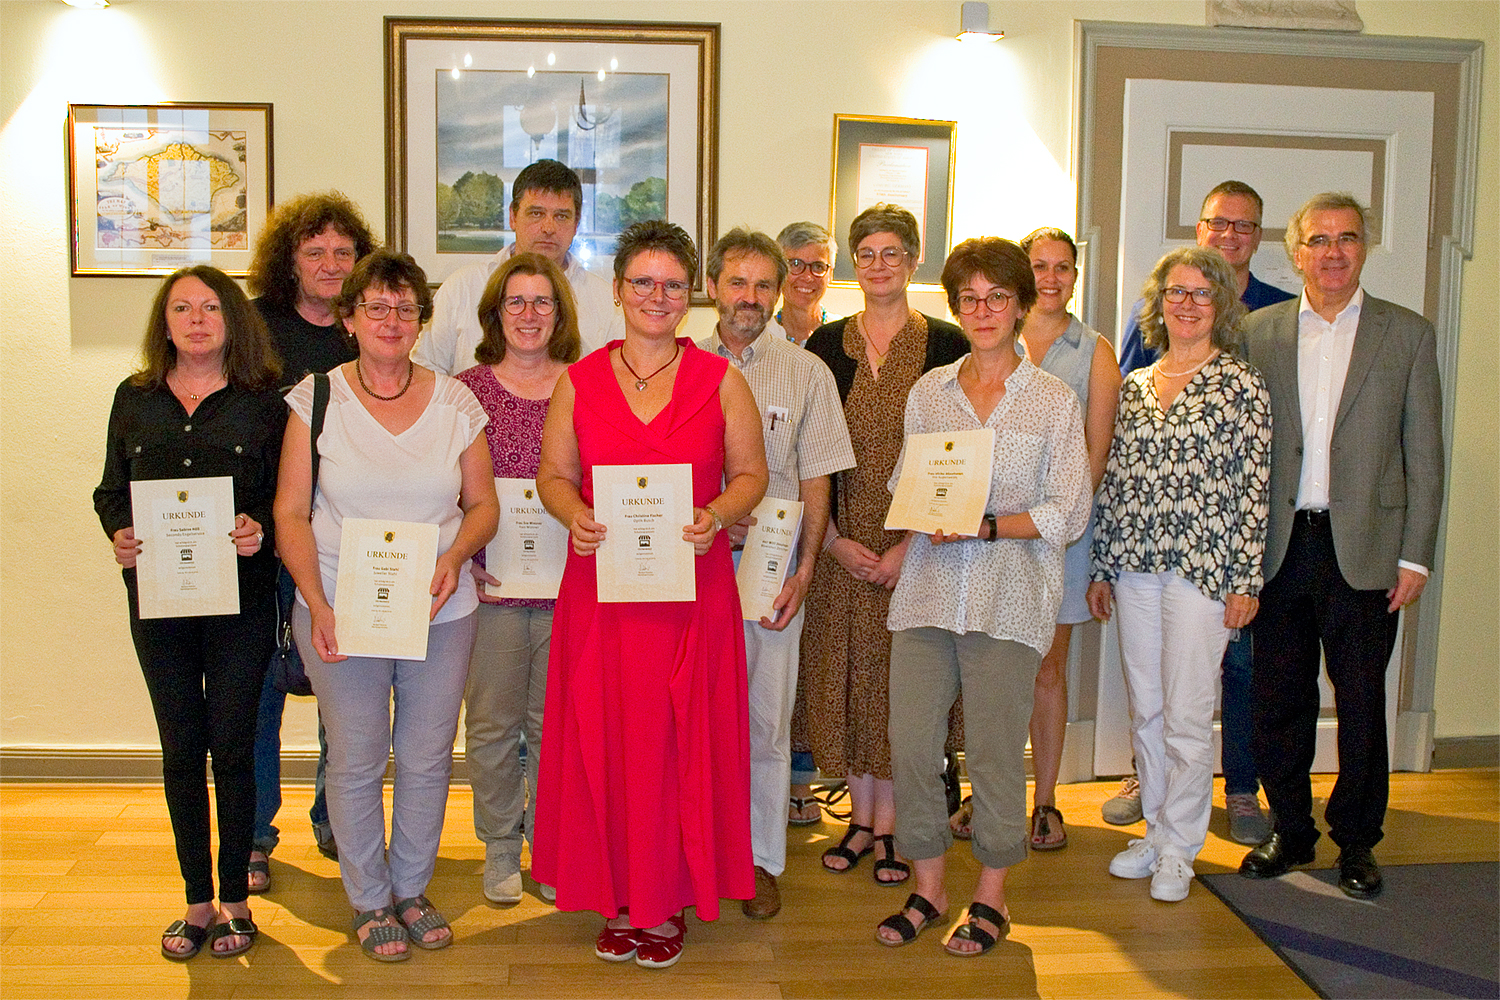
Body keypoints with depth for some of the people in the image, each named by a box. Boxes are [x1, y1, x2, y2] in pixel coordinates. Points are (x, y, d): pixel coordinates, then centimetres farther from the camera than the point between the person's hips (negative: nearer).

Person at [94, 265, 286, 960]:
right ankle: (198, 900, 23)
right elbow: (110, 491, 11)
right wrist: (119, 534, -8)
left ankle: (235, 900, 19)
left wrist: (262, 530, -20)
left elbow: (288, 497, -1)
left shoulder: (263, 402, 1)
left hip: (241, 597, -3)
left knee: (232, 746, 4)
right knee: (181, 747, 9)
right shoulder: (134, 399, 9)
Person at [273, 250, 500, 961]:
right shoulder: (315, 399, -1)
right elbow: (290, 514, -2)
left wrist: (454, 556, -13)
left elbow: (482, 504, 8)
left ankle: (412, 889, 30)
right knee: (356, 761, 8)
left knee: (428, 759, 9)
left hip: (439, 611, 2)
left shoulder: (456, 402, 3)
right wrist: (317, 605, -13)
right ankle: (369, 902, 27)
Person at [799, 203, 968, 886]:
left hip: (918, 545, -2)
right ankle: (860, 816, 22)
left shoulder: (946, 345, -1)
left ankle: (891, 824, 17)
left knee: (901, 675, 2)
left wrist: (912, 543, -11)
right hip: (840, 544, 2)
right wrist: (834, 541, -5)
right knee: (846, 671, 7)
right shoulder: (826, 345, 6)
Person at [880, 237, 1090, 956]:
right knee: (910, 742, 2)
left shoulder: (1054, 399, 2)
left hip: (1008, 595, -3)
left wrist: (984, 526, -16)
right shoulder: (929, 391, 13)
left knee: (994, 750, 3)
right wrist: (916, 531, -7)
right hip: (928, 591, 3)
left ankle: (990, 898, 21)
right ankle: (928, 888, 21)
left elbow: (1069, 512, -3)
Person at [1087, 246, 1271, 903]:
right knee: (1145, 709, 11)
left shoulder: (1241, 385, -2)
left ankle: (1179, 848, 14)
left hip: (1203, 566, -5)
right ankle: (1155, 828, 26)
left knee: (1187, 715, -1)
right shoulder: (1134, 386, 12)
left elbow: (1253, 488, -4)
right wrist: (1102, 567, 12)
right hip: (1135, 567, 5)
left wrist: (1246, 578, -8)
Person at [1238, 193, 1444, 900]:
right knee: (1279, 699, 9)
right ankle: (1291, 830, 26)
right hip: (1278, 545, 2)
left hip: (1364, 549, -1)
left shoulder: (1408, 335, 4)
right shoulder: (1259, 332, 7)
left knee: (1361, 702, 7)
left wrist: (1415, 556, -3)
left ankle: (1356, 840, 24)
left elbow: (1424, 455, 2)